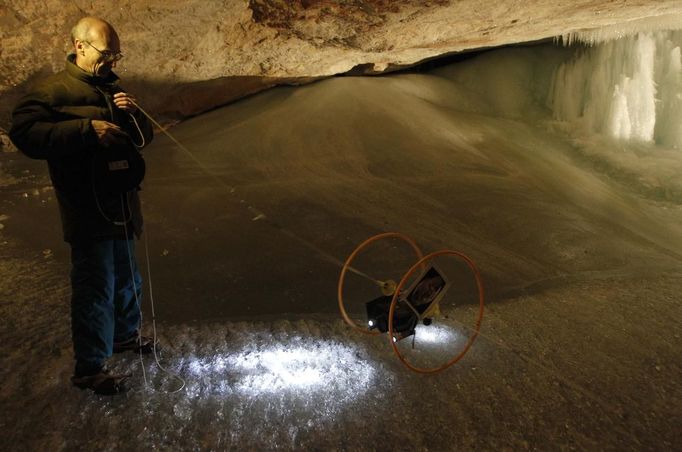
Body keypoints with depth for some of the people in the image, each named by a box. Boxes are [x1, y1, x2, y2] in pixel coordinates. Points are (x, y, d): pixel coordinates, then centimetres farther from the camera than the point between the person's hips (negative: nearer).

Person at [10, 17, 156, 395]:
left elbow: (144, 138, 18)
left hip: (121, 204, 8)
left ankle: (125, 334, 40)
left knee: (127, 278, 20)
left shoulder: (112, 89, 17)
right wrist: (87, 129, -27)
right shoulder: (53, 89, -7)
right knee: (95, 288, -4)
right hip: (88, 210, -8)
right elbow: (23, 132, -20)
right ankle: (89, 368, 10)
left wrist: (134, 115, -4)